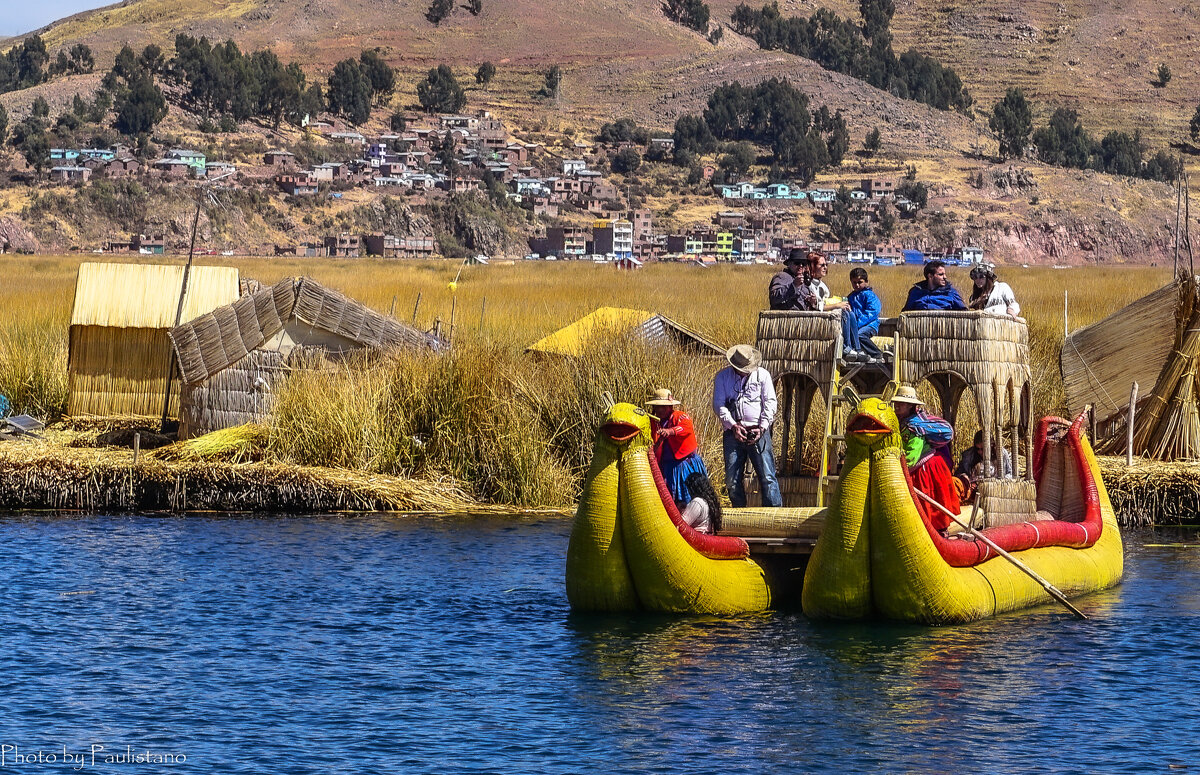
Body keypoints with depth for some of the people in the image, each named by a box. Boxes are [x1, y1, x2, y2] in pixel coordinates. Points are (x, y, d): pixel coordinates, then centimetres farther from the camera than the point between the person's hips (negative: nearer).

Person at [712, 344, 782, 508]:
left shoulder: (762, 375, 8)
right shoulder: (722, 377, 10)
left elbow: (770, 402, 5)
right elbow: (719, 404, 4)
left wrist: (762, 428, -7)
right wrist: (733, 426, -10)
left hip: (758, 432, -2)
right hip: (733, 433, 2)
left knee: (767, 476, -9)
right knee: (732, 479, 1)